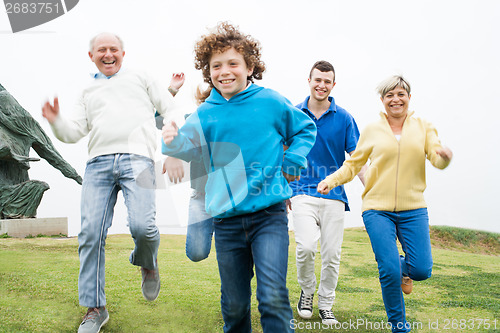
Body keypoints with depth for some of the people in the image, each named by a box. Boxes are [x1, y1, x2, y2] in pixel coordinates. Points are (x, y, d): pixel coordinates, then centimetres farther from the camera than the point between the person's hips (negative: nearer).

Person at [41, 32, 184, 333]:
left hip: (137, 158, -3)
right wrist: (56, 121, 2)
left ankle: (148, 265, 13)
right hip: (99, 162, 3)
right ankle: (95, 308, 4)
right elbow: (75, 132, 20)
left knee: (142, 226, -22)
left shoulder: (140, 78, 24)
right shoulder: (88, 93, 30)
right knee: (91, 233, -8)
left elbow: (171, 111, 22)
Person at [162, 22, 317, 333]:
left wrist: (293, 162, -1)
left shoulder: (270, 101, 0)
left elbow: (305, 129, 13)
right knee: (234, 305, 14)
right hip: (226, 218, 3)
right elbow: (192, 146, -4)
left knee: (273, 296, -15)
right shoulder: (205, 113, 5)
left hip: (269, 215, -2)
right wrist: (174, 141, -26)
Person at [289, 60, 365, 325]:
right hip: (303, 192, -1)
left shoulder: (344, 118, 3)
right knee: (306, 247, -17)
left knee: (331, 254, 3)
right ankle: (306, 292, 11)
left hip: (334, 195, 1)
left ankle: (326, 304, 23)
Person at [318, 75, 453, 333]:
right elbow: (353, 164, 10)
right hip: (378, 209, -1)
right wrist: (331, 180, -6)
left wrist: (444, 156, -27)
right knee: (389, 271, -8)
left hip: (413, 209, 1)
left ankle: (404, 268, 31)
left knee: (422, 270, -7)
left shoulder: (423, 127, 8)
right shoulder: (372, 130, 6)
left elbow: (436, 159, -3)